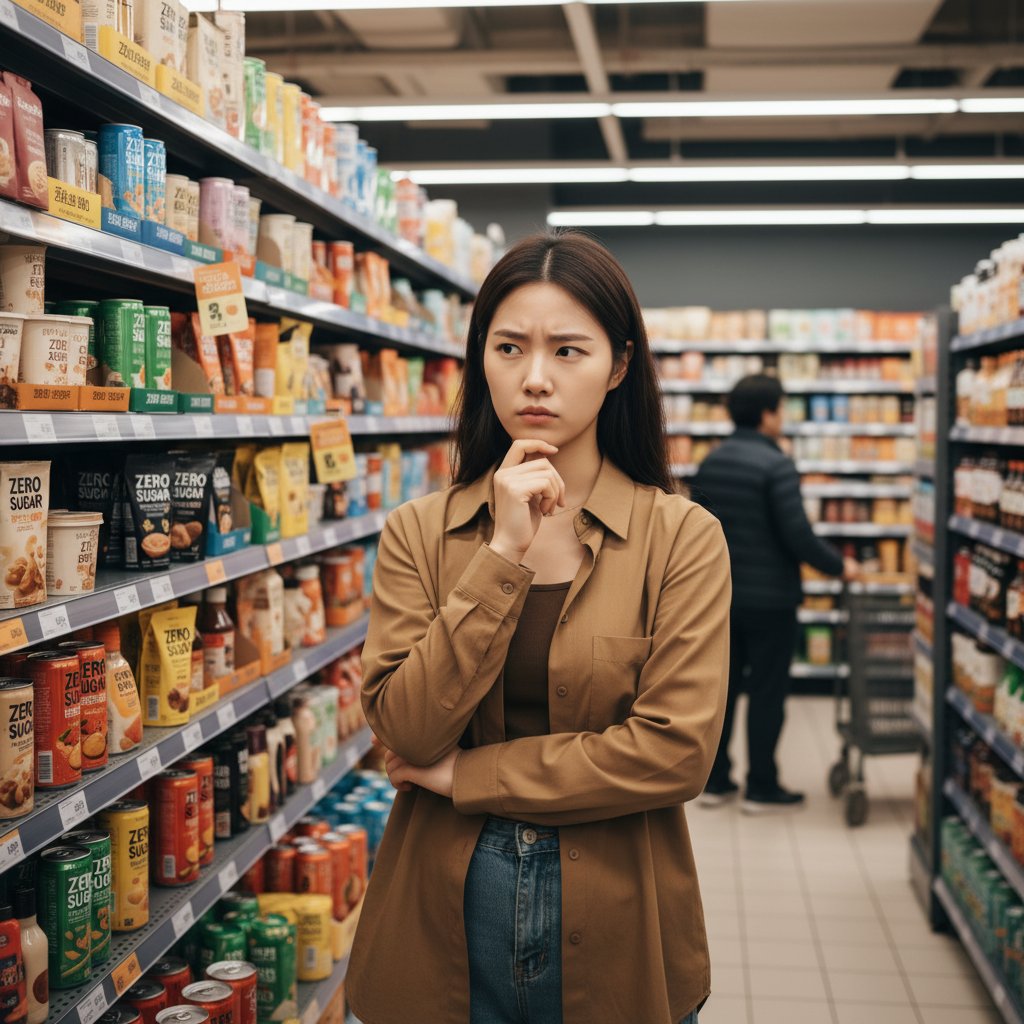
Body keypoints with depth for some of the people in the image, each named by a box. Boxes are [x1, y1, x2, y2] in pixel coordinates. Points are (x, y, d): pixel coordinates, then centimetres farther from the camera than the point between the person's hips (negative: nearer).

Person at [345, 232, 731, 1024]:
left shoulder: (682, 537, -7)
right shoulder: (420, 532, -1)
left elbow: (676, 751, -16)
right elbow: (405, 730, -12)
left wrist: (466, 776, -12)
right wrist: (502, 557, -18)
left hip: (613, 933, -1)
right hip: (442, 926, 1)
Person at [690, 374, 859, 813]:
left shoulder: (710, 463, 7)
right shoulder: (776, 466, -16)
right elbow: (798, 536, -20)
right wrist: (839, 566, -5)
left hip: (722, 595, 7)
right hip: (769, 599, -7)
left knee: (722, 686, 13)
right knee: (767, 693, 4)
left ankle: (714, 780, 19)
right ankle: (761, 788, 11)